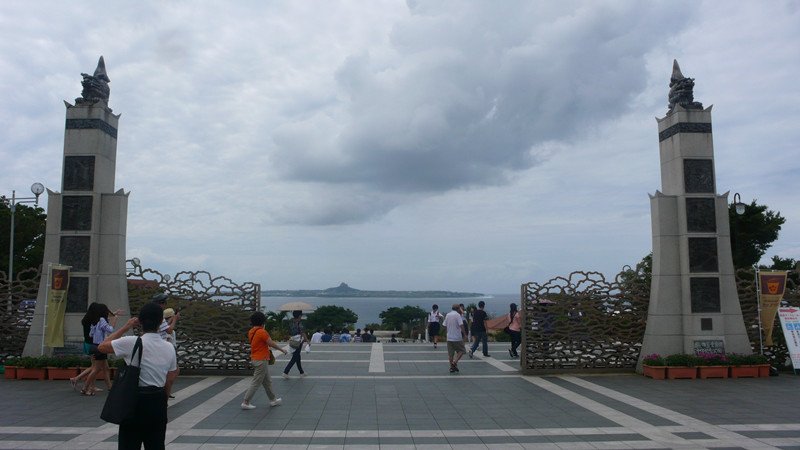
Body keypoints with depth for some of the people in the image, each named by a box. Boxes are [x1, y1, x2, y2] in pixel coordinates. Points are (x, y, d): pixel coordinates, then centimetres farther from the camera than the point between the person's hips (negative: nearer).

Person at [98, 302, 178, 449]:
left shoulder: (132, 342, -13)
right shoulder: (169, 348, 2)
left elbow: (102, 347, 0)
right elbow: (172, 375, 11)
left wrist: (125, 327, 3)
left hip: (136, 400, -4)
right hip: (159, 400, 4)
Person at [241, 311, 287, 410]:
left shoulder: (251, 332, 4)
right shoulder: (262, 332, -20)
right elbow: (271, 344, -16)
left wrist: (267, 347, 27)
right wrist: (282, 349, -3)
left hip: (255, 359, 9)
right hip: (261, 361, -9)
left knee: (267, 381, 18)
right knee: (256, 383, 1)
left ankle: (273, 400, 27)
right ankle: (246, 403, 6)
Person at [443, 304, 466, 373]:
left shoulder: (447, 315, 8)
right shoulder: (458, 315, -10)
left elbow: (445, 326, 11)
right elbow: (461, 325, -17)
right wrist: (464, 334, -6)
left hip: (449, 337, 6)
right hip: (457, 337, -6)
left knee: (450, 353, 9)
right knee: (461, 350, 8)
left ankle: (452, 367, 10)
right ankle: (455, 362, -7)